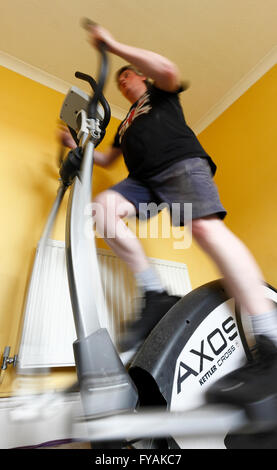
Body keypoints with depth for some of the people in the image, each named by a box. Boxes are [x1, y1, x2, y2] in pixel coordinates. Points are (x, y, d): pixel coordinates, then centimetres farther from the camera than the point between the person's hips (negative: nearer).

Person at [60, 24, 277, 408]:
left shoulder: (159, 94, 24)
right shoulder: (125, 125, 39)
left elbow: (168, 70, 0)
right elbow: (106, 159, 38)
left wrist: (113, 45, 4)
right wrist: (78, 146, 24)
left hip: (183, 165, -5)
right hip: (144, 180, 6)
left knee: (206, 228, -31)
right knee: (104, 205, -22)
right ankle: (155, 297, -25)